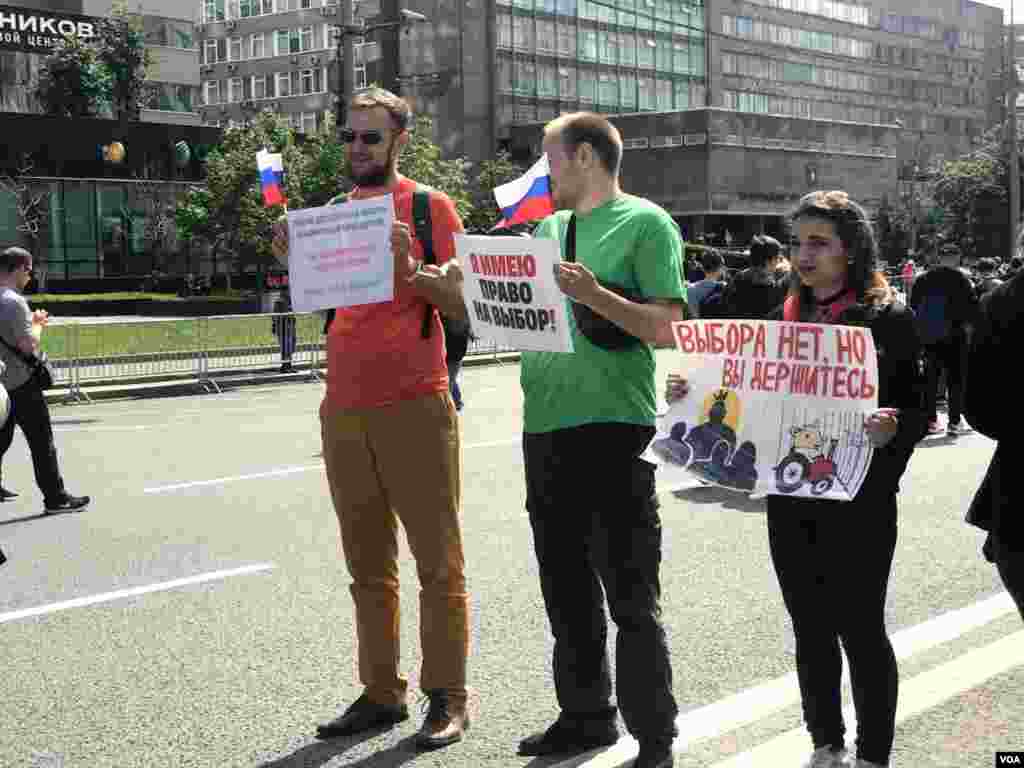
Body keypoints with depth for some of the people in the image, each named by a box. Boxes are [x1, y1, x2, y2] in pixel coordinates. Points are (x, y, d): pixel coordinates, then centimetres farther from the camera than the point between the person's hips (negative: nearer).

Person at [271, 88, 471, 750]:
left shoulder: (429, 206, -1)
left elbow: (461, 305, -4)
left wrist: (412, 268, -21)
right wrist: (292, 260, -1)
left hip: (415, 408, -5)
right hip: (343, 410, 6)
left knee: (438, 561, 0)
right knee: (368, 566, 11)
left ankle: (448, 698, 7)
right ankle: (381, 693, 19)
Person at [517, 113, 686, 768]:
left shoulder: (646, 224, -3)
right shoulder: (548, 228, 17)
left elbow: (667, 328, -11)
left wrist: (596, 296, -22)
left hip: (613, 427, -7)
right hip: (546, 426, 7)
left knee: (631, 598, -2)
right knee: (567, 589, 15)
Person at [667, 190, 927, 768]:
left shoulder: (889, 318, -6)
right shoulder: (786, 316, 9)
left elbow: (918, 408, -6)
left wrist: (893, 427, -27)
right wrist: (695, 392, 0)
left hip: (859, 499, -5)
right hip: (791, 498, 5)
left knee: (860, 628, 3)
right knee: (811, 628, 13)